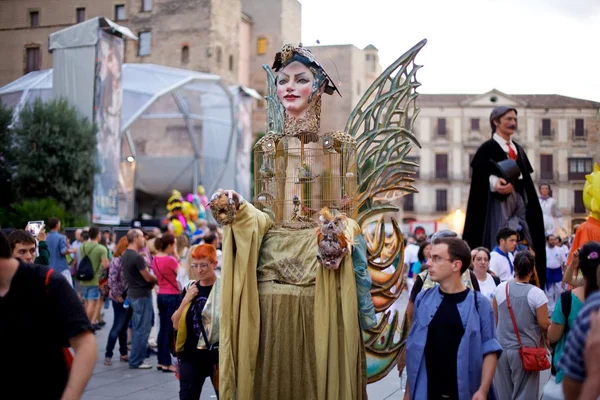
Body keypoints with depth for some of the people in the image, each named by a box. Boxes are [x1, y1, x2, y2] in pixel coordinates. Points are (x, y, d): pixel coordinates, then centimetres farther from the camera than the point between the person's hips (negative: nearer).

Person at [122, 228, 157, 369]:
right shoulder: (137, 257, -21)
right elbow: (148, 277, -16)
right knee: (142, 329, -3)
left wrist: (152, 280, 6)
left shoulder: (125, 255, 9)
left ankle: (136, 358, 22)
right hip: (142, 295, -10)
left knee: (137, 328, 16)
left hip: (133, 293, 10)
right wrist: (157, 279, 4)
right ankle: (136, 361, 2)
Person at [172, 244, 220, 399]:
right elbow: (176, 324, 8)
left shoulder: (224, 287, -11)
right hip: (191, 355, 5)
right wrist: (186, 300, -6)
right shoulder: (189, 288, 7)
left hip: (218, 355, -5)